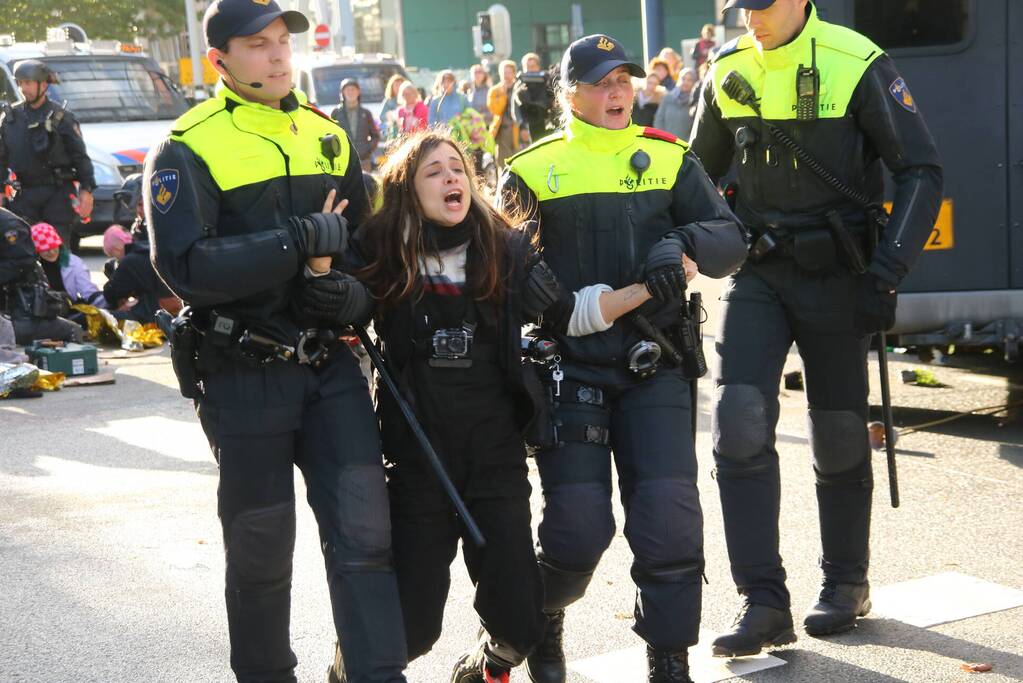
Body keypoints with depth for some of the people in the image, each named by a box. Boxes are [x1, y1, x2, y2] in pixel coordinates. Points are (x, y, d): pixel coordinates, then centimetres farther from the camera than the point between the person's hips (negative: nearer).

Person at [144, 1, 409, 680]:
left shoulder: (329, 137, 9)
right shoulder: (187, 151, -8)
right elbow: (189, 268, -20)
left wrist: (355, 294, -9)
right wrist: (305, 238, -22)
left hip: (329, 366, 4)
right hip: (243, 378, -3)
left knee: (364, 529, -4)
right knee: (261, 549, 8)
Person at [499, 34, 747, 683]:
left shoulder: (669, 158, 9)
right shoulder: (534, 168, 3)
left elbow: (732, 238, 2)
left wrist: (682, 244, -19)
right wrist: (578, 310, -15)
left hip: (653, 366, 2)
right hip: (569, 367, -2)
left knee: (670, 516, -6)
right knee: (579, 525, -2)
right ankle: (542, 622, 29)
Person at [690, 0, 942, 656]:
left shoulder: (858, 65, -11)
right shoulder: (728, 71, 2)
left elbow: (922, 171, -9)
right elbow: (700, 171, 16)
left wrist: (888, 269, -18)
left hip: (834, 274, -3)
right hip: (756, 270, 3)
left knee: (838, 435, 8)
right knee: (741, 421, -12)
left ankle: (847, 583, 29)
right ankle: (765, 603, -6)